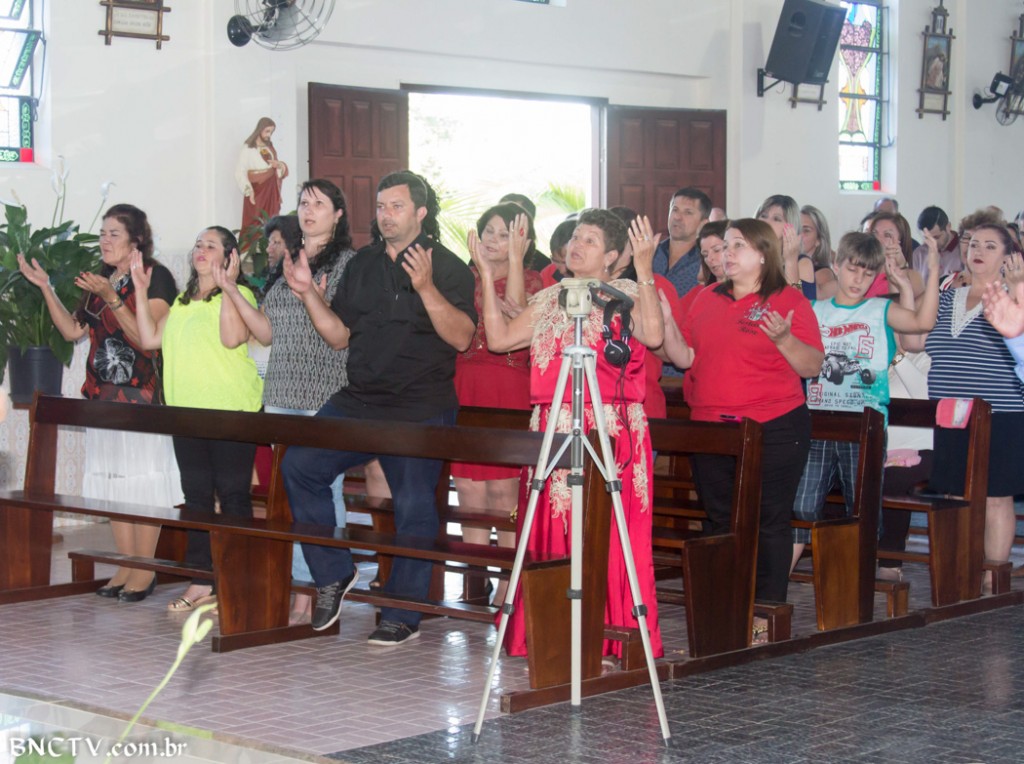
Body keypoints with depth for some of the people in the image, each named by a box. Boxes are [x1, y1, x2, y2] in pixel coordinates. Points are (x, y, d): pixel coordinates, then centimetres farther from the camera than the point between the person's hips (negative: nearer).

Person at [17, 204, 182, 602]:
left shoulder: (155, 277, -8)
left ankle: (145, 570, 3)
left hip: (143, 394, -8)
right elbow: (73, 330, 16)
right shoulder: (100, 279, 15)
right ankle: (127, 565, 16)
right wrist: (45, 287, 8)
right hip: (103, 395, 8)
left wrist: (112, 299, -23)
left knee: (143, 478, -3)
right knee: (111, 477, 8)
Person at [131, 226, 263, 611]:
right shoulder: (182, 301, 19)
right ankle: (201, 581, 15)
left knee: (233, 493, -4)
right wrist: (141, 291, 11)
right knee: (196, 493, 9)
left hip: (231, 409, -7)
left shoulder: (239, 295, -3)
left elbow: (231, 338, -21)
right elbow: (150, 338, 12)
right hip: (188, 410, 7)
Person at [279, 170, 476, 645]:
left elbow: (461, 338, -14)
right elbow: (340, 336, 15)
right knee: (299, 466, -9)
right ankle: (333, 575, 5)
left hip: (420, 412, -5)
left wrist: (426, 288, -26)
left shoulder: (448, 268, -2)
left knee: (413, 508, -4)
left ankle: (403, 616, 8)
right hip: (358, 402, 5)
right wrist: (308, 294, 1)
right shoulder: (361, 266, 15)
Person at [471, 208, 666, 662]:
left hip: (612, 432, -6)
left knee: (608, 536, -7)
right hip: (552, 431, 6)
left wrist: (644, 269, -22)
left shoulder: (626, 295, 1)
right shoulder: (549, 300, 19)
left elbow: (653, 335, -18)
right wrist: (488, 279, 11)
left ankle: (612, 640, 0)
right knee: (552, 535, 7)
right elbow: (500, 338, 14)